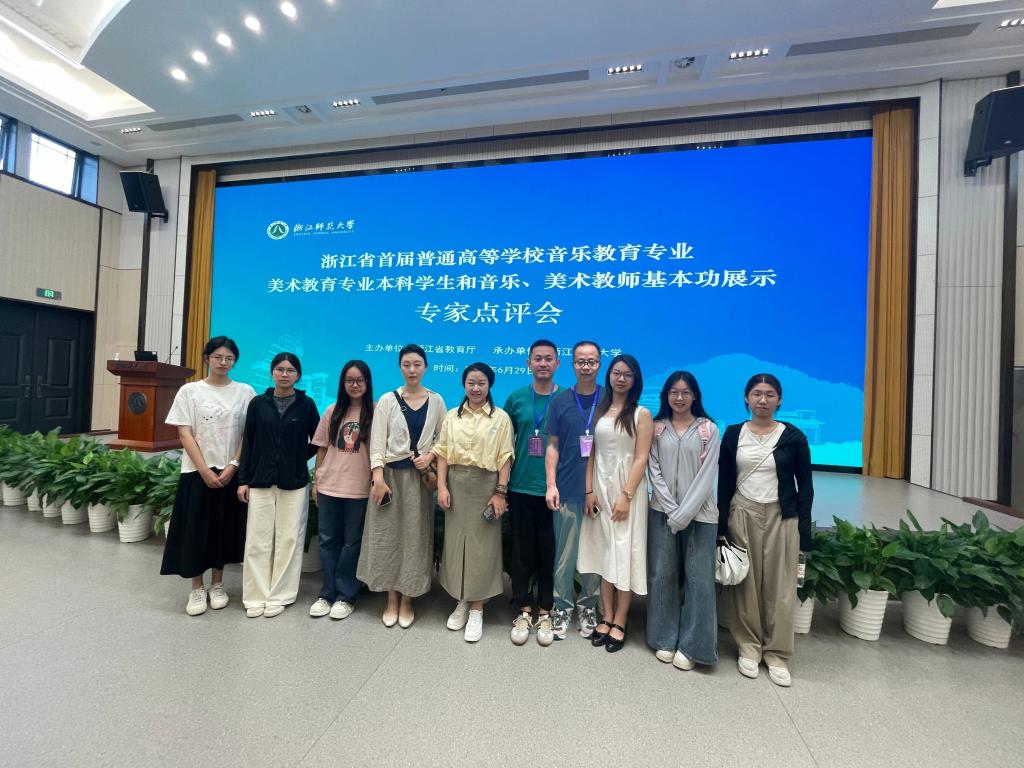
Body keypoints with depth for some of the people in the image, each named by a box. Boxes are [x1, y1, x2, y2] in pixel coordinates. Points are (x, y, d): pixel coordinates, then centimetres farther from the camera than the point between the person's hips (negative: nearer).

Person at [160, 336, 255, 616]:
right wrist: (205, 471, -11)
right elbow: (185, 435, -4)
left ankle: (217, 585, 26)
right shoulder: (189, 391, 0)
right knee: (195, 530, 4)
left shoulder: (245, 392, 1)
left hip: (231, 473, 1)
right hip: (197, 472, -1)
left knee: (225, 530, 9)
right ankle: (197, 589, 20)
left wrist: (232, 467, -10)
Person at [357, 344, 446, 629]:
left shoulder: (436, 401, 4)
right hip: (390, 474, -1)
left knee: (415, 536, 5)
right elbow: (377, 441, -6)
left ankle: (407, 601, 20)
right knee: (387, 535, 4)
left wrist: (430, 455, -10)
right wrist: (378, 477, -15)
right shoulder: (388, 400, 0)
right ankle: (391, 600, 21)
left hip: (420, 477, 1)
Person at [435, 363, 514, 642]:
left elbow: (505, 458, -4)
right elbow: (442, 453, 6)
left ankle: (477, 608, 18)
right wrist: (442, 486, -2)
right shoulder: (452, 416, 8)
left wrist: (500, 492, -9)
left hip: (486, 486, -3)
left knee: (482, 544, 4)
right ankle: (462, 602, 28)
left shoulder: (500, 417, -1)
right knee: (455, 541, 10)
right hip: (457, 485, 3)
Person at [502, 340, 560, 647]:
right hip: (521, 488, 1)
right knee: (522, 552, 10)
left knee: (549, 553, 10)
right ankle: (524, 611, 28)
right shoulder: (516, 398, 2)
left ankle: (545, 613, 28)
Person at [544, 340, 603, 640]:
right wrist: (551, 485, -4)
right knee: (565, 554, 6)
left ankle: (588, 606, 29)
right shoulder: (561, 400, 2)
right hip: (568, 491, 0)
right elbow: (553, 446, 3)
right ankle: (562, 607, 23)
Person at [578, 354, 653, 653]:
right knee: (603, 553, 10)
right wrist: (589, 491, -2)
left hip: (627, 489, -4)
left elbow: (641, 459, -9)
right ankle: (606, 618, 23)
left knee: (624, 554, 4)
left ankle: (619, 623, 17)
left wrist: (626, 496, -16)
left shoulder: (641, 414, -4)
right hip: (600, 488, 4)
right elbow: (591, 454, 5)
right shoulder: (599, 411, 8)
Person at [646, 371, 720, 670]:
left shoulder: (709, 429, -1)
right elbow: (654, 471, 1)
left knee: (698, 578, 2)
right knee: (662, 575, 7)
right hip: (663, 512, 2)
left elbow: (707, 475, -6)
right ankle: (665, 639, 23)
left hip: (698, 513, -1)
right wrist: (672, 510, -8)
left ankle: (691, 645, 18)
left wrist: (684, 514, -12)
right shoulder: (657, 428, 4)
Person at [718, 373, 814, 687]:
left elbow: (805, 485, 2)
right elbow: (724, 482, 3)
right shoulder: (733, 434, 1)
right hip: (742, 515, 1)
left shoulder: (793, 436, -1)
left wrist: (804, 531, -4)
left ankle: (777, 654, 22)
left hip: (781, 517, 0)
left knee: (780, 587, 5)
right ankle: (749, 647, 24)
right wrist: (721, 526, 1)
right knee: (745, 584, 8)